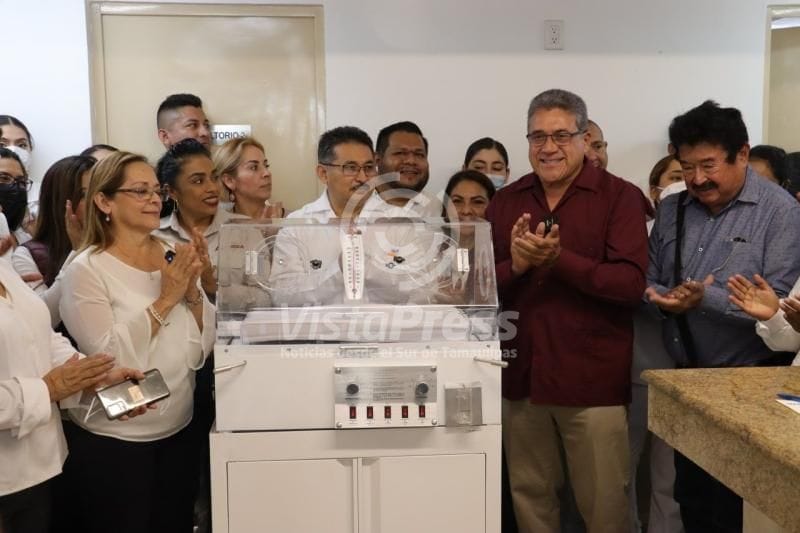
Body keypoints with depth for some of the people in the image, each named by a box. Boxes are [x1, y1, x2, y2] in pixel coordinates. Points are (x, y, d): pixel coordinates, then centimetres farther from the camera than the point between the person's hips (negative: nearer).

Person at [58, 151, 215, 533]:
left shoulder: (176, 257, 1)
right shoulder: (86, 271, -12)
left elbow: (204, 346, 3)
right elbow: (108, 358, -21)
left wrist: (192, 293, -13)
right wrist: (165, 299, -20)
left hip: (179, 430, 5)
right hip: (112, 442, -5)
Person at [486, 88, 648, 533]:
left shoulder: (620, 196, -5)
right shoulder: (505, 202, 8)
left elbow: (631, 283, -16)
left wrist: (557, 258, -23)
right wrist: (515, 265, -15)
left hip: (592, 378, -4)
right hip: (520, 374, 4)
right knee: (529, 494, 17)